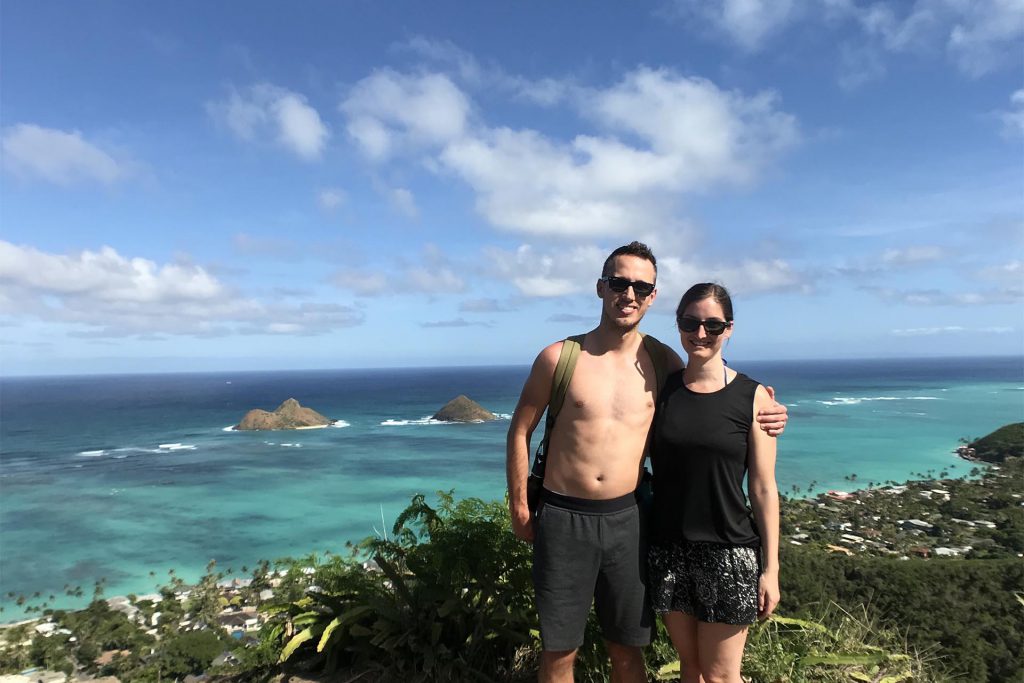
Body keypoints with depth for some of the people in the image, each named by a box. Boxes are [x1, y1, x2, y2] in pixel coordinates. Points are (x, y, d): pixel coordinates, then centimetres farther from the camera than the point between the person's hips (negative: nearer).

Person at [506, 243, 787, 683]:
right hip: (563, 519, -1)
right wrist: (519, 508, 2)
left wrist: (757, 418, -4)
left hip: (627, 519, 2)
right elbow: (520, 431, 3)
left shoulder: (663, 362, 1)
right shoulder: (559, 357, -6)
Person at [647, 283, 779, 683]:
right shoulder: (662, 390, 2)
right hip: (667, 549, 3)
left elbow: (763, 488, -4)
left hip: (728, 553, -2)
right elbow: (638, 458, 8)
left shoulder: (752, 397, -5)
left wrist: (770, 568, -4)